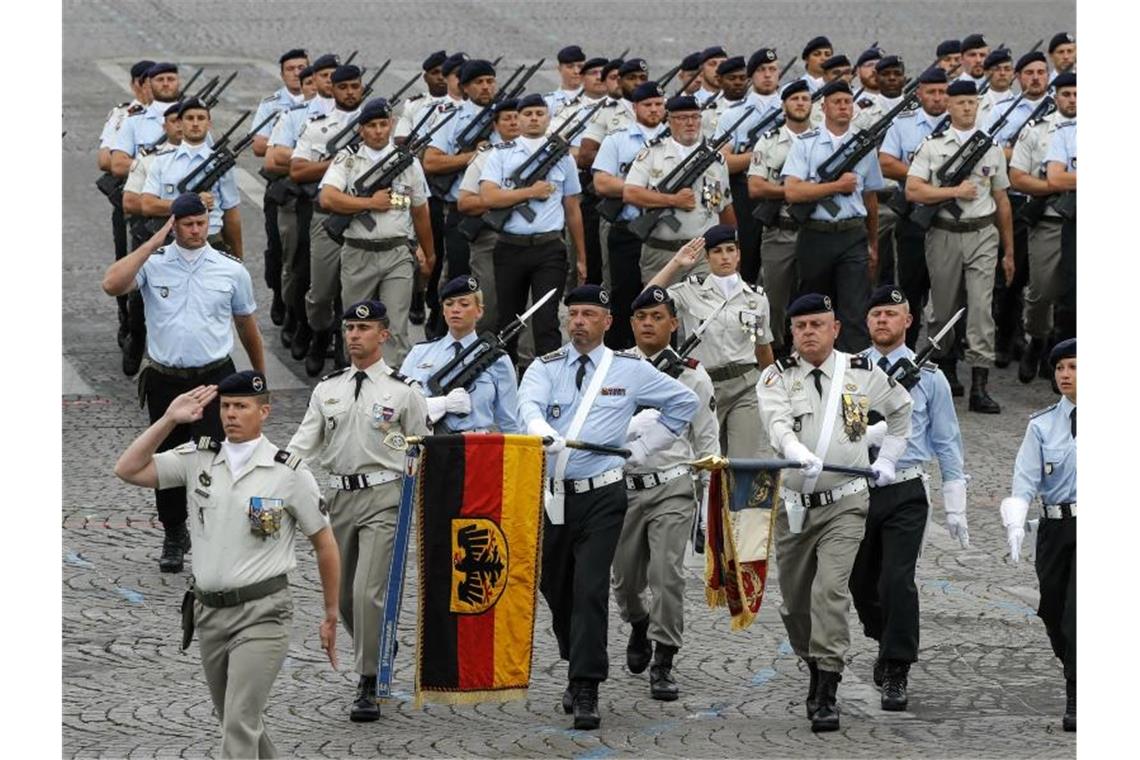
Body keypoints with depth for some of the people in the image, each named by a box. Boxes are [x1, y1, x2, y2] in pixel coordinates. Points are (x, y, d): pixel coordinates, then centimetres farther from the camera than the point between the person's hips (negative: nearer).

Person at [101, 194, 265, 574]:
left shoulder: (231, 270, 2)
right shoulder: (153, 262, -2)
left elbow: (247, 325, 14)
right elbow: (112, 284, -22)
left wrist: (260, 378, 21)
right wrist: (154, 242, -17)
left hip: (214, 379, -1)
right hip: (164, 381, 1)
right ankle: (173, 536, 32)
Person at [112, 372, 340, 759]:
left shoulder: (290, 472, -6)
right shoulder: (198, 459, 3)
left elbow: (324, 544, 2)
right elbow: (128, 470, -4)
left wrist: (331, 616, 4)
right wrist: (169, 420, -8)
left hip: (261, 613, -5)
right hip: (209, 611, 5)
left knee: (239, 723, -14)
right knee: (237, 719, 18)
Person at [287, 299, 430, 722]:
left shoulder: (402, 391, 1)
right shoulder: (327, 389, 11)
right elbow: (304, 442, 5)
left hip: (383, 499, -5)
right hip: (339, 496, 5)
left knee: (368, 592, -14)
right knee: (342, 595, 11)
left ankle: (369, 686, -6)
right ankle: (377, 656, 35)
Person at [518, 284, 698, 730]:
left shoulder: (631, 370, 5)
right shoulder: (544, 368, 6)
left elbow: (684, 402, 16)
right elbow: (529, 405, -16)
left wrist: (644, 447, 8)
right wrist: (542, 430, -39)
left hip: (602, 496, -3)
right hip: (550, 494, 3)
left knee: (590, 589, -13)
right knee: (555, 589, 12)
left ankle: (586, 692, -13)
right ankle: (579, 669, 32)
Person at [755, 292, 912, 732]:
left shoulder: (863, 373, 2)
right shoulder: (777, 377, 0)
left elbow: (903, 408, 21)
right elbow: (777, 422, -20)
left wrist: (887, 458, 15)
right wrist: (798, 453, -40)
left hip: (844, 503, -2)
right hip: (793, 505, 2)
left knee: (830, 591, -17)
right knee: (795, 600, 9)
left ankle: (826, 695, -17)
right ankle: (816, 668, 33)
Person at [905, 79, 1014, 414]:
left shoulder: (992, 147, 10)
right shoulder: (932, 146, 3)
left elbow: (1002, 201, 14)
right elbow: (913, 190, -7)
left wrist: (1009, 251, 15)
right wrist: (956, 191, -12)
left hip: (982, 235, 0)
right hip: (944, 234, 0)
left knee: (981, 307, -9)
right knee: (943, 308, 9)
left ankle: (979, 386, -13)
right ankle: (945, 370, 28)